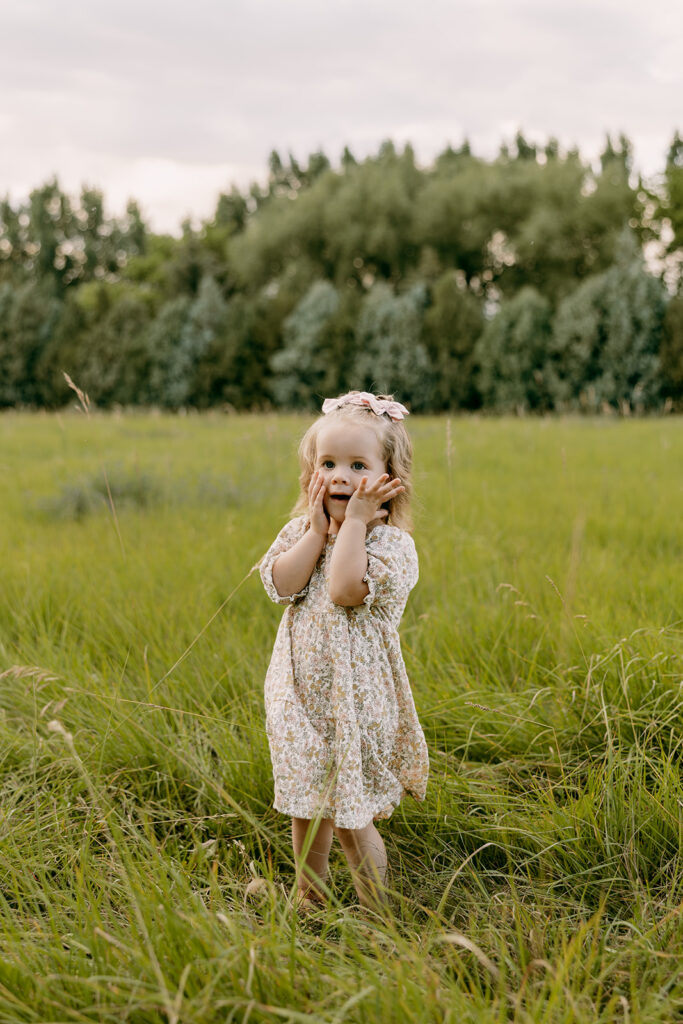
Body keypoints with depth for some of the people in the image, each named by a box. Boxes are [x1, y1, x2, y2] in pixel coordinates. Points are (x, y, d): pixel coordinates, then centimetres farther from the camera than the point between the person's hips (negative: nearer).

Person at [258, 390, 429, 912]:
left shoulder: (391, 541, -12)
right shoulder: (302, 531, 5)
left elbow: (346, 590, -28)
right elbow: (281, 584, -12)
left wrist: (353, 521, -20)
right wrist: (318, 528, -12)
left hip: (356, 697, -6)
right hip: (302, 694, 6)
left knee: (349, 815, 0)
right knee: (307, 803, 19)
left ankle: (377, 913, 19)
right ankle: (309, 898, 39)